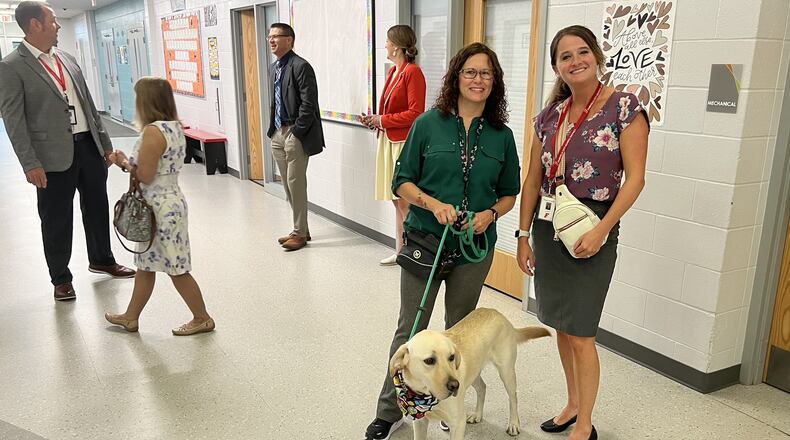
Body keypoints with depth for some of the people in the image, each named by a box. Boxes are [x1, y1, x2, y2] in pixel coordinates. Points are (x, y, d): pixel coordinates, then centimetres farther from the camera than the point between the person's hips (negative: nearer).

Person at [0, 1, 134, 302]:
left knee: (97, 207, 18)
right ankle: (61, 279, 23)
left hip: (89, 145, 6)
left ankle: (102, 260, 38)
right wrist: (30, 164, -17)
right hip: (55, 155, -6)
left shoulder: (67, 59, 12)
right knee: (56, 219, 6)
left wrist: (105, 143, 15)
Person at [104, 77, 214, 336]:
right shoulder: (174, 127, 8)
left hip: (160, 208, -10)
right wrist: (129, 162, 11)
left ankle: (202, 319, 14)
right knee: (145, 264, 19)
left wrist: (124, 164, -3)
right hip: (170, 201, 10)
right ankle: (131, 317, 32)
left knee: (176, 269, 2)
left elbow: (145, 176, -19)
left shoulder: (152, 131, -20)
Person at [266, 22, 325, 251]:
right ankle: (300, 229, 24)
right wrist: (272, 129, 11)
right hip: (278, 133, 9)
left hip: (295, 134, -9)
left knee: (296, 184, -3)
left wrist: (296, 133, -17)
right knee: (288, 185, 13)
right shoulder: (273, 68, 15)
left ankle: (300, 233, 10)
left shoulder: (300, 66, -12)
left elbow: (308, 104, -17)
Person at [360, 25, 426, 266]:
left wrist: (382, 120, -11)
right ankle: (400, 251, 21)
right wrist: (374, 119, 6)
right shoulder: (393, 72, 14)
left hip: (405, 143, -9)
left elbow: (415, 113, -18)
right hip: (388, 141, 9)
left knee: (405, 201, -4)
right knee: (397, 201, 12)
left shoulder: (413, 72, -12)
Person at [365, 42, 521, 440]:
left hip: (474, 247, 2)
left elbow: (509, 193, 9)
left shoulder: (502, 136, 3)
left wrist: (490, 213, -11)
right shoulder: (429, 124, -4)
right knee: (411, 329, 5)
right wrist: (434, 204, -19)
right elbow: (403, 182, -2)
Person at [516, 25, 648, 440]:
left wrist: (601, 231, -17)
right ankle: (573, 404, 35)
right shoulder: (549, 115, 7)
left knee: (579, 333, -1)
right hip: (548, 225, 6)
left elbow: (635, 177, -11)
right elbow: (533, 179, 10)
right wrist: (524, 235, 8)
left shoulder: (624, 107, -7)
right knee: (560, 324, 15)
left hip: (591, 227, -5)